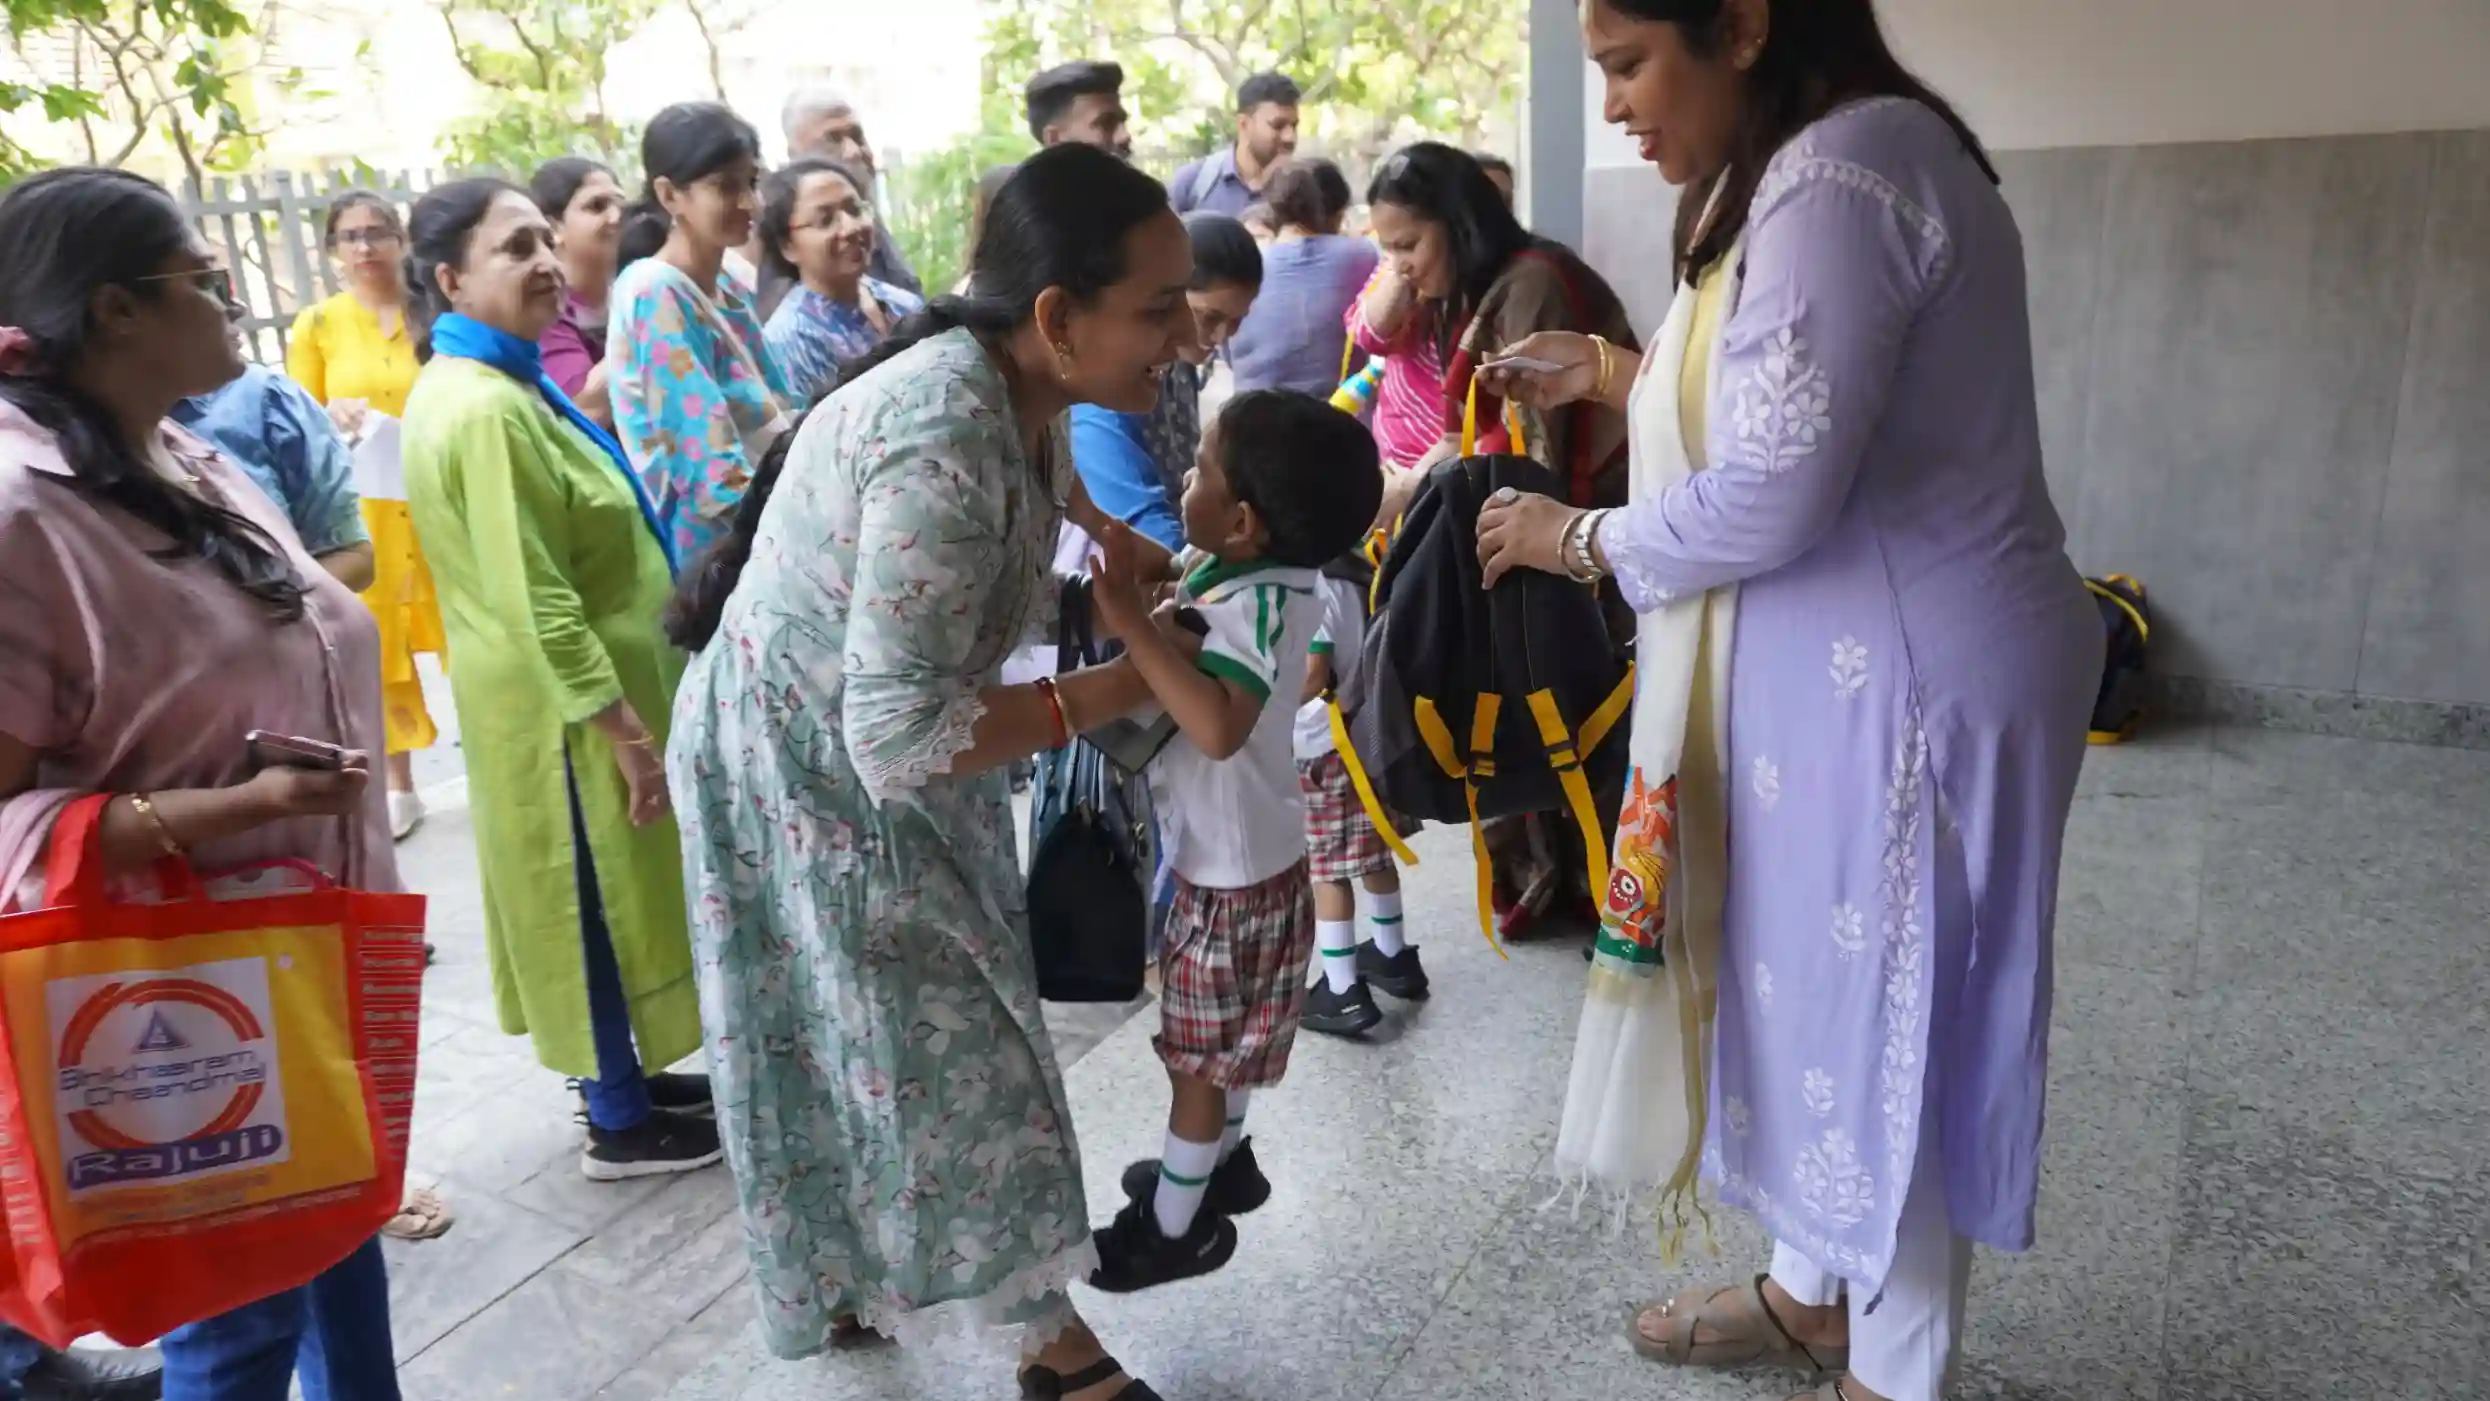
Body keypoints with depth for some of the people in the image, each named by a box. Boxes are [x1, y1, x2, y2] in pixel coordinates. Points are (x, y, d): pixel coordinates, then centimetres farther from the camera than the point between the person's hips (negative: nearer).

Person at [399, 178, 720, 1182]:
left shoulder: (496, 384, 10)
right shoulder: (485, 411, -23)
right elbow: (536, 602, -26)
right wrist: (626, 731, -22)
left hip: (578, 687, 10)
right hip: (568, 703, -10)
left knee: (606, 897, 19)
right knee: (597, 900, 3)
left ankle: (625, 1076, 34)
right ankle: (620, 1124, 18)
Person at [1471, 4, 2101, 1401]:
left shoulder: (1837, 174, -20)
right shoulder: (1818, 168, 13)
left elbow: (1772, 495, -23)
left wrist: (1581, 535, -9)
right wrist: (1626, 375, 12)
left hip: (1912, 675, -10)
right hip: (1857, 664, 10)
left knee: (1889, 1019, 5)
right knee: (1825, 994, 20)